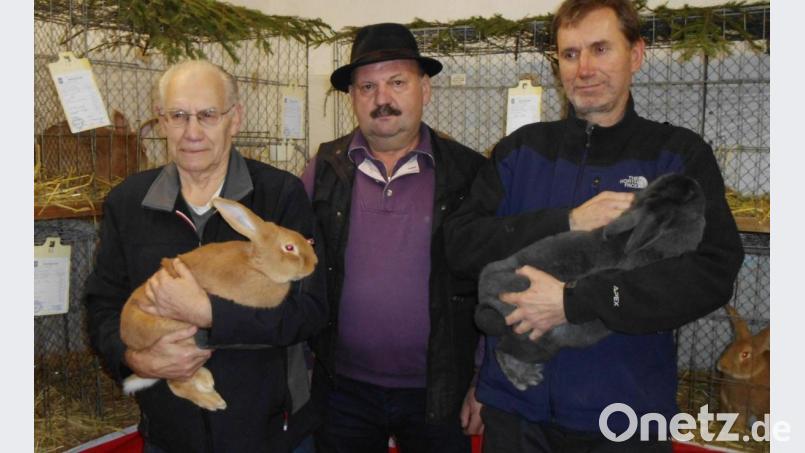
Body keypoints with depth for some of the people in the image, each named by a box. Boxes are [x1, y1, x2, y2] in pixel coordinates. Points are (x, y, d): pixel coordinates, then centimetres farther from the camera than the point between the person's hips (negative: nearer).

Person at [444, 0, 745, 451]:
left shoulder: (680, 155, -2)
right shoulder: (521, 150, 4)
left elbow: (713, 274, -14)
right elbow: (461, 244, -6)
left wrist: (572, 302, -21)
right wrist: (567, 222, -19)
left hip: (628, 414, -1)